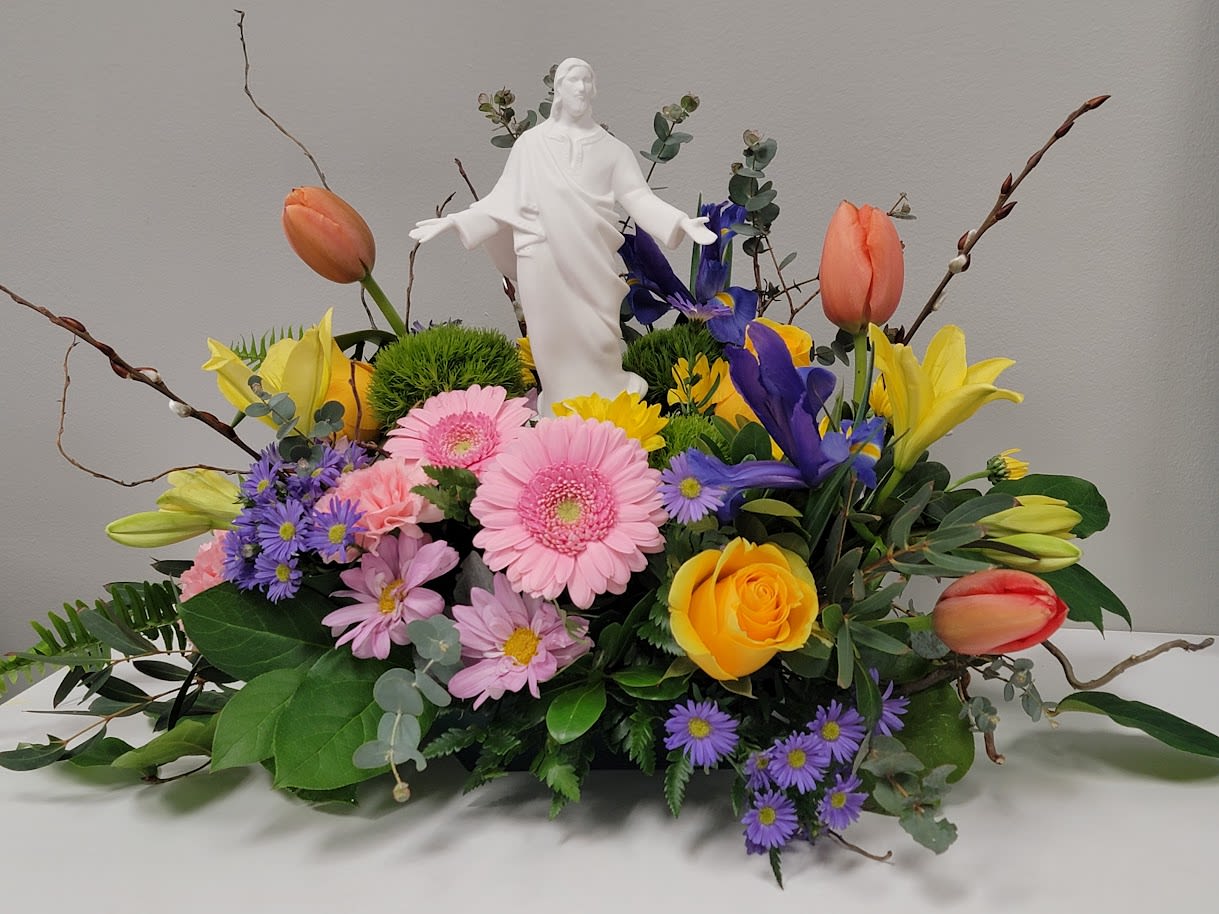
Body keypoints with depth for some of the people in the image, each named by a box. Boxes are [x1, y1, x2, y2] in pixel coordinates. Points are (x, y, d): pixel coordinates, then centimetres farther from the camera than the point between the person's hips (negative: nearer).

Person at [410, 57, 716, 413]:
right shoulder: (531, 143, 4)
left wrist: (680, 221, -13)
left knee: (597, 343, 3)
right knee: (556, 344, 4)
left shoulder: (610, 148, 7)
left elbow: (638, 196, 1)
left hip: (592, 265, 1)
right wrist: (453, 220, -3)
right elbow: (504, 200, 4)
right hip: (544, 265, -1)